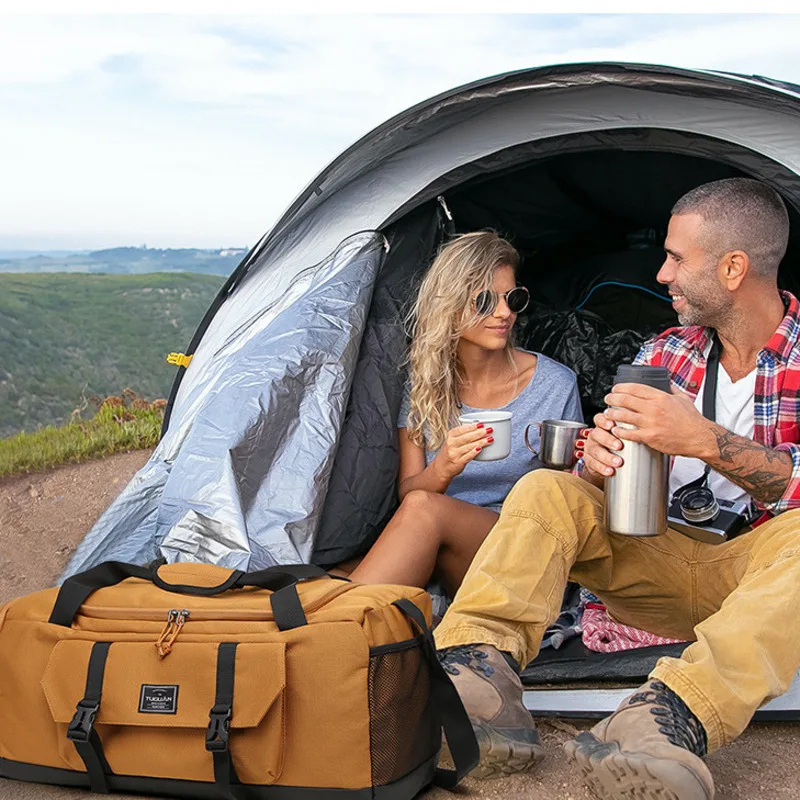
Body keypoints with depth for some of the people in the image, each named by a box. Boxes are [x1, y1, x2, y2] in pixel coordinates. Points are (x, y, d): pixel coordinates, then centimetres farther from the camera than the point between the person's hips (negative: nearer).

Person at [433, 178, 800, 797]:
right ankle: (479, 667, -38)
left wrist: (706, 441, -36)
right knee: (547, 492, -16)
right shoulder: (665, 352, 6)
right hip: (664, 563, 4)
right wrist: (599, 462, -21)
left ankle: (676, 715, -55)